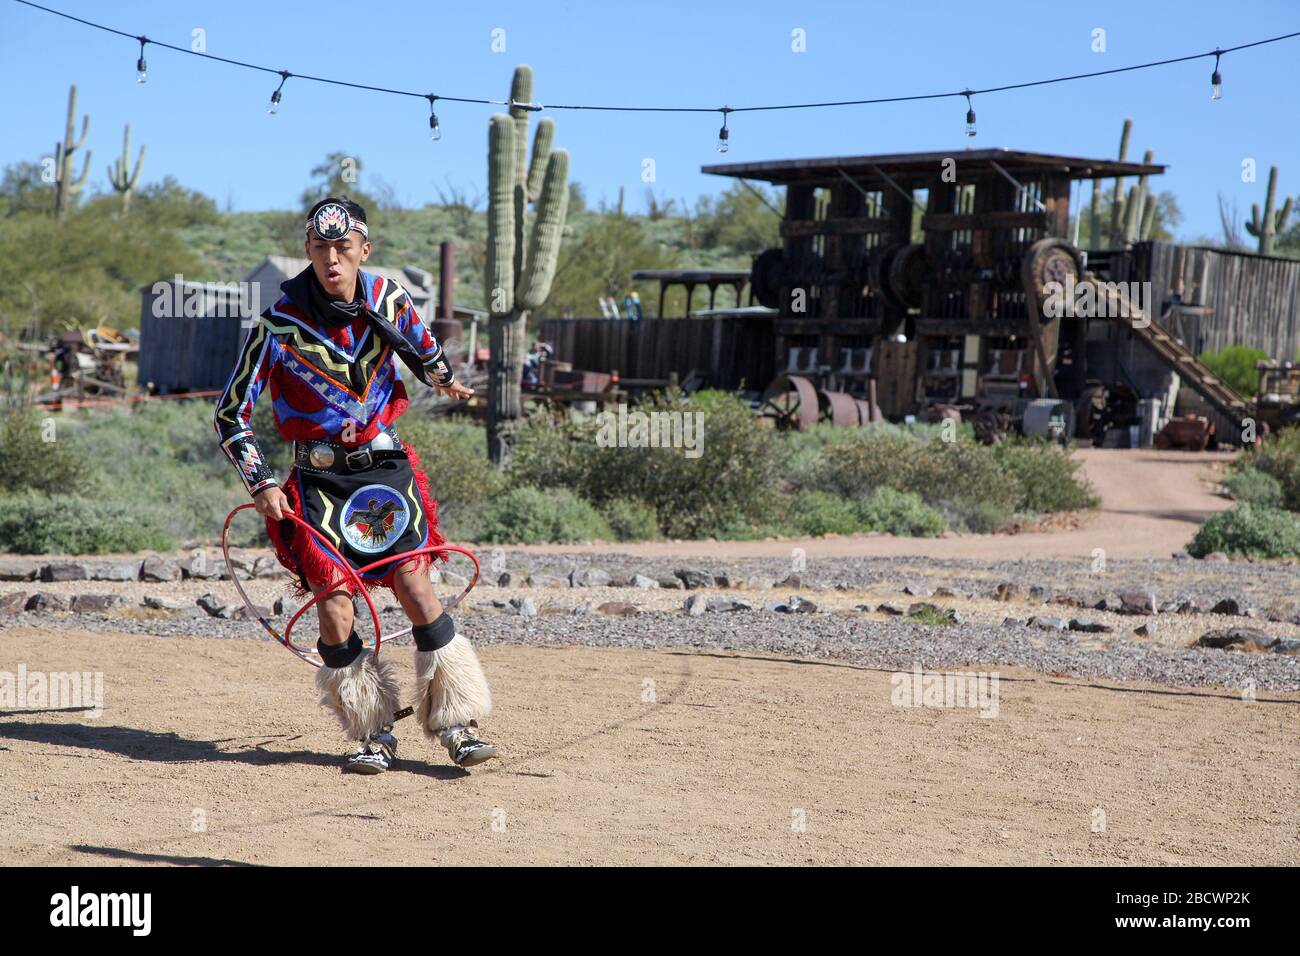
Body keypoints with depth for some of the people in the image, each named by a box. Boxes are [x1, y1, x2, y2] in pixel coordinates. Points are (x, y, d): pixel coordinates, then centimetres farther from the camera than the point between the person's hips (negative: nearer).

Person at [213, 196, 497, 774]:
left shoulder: (388, 300, -4)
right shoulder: (280, 324, -14)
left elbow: (422, 348, 20)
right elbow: (230, 414, -8)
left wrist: (443, 380, 3)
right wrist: (261, 486, -15)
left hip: (384, 464, 2)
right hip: (318, 476, -1)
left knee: (415, 587, -9)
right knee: (333, 601, -9)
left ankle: (458, 726, 0)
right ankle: (372, 736, 5)